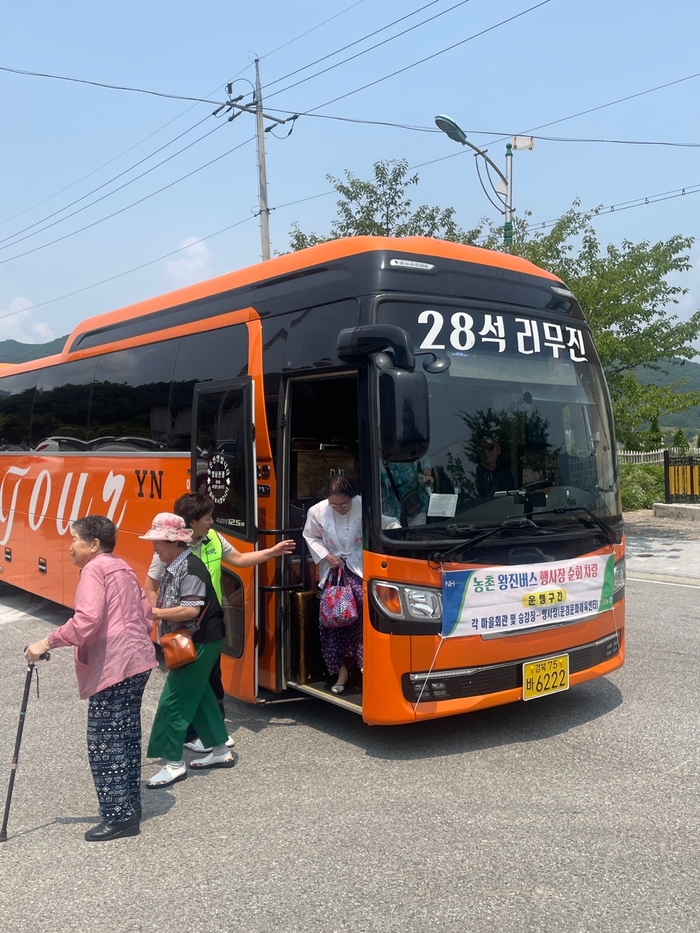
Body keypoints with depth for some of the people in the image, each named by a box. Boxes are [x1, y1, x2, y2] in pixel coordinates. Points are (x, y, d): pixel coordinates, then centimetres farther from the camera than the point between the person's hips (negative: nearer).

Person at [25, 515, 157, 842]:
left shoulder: (93, 569, -9)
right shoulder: (122, 568, 18)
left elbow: (87, 620, -23)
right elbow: (145, 615, 19)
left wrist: (48, 642, -17)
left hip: (113, 667, -10)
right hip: (137, 660, 10)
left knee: (105, 743, -3)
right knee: (126, 736, 16)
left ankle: (119, 817, 1)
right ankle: (129, 804, 25)